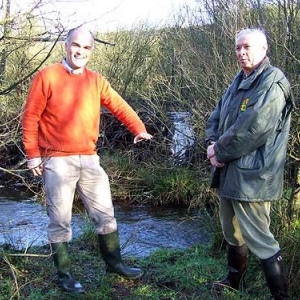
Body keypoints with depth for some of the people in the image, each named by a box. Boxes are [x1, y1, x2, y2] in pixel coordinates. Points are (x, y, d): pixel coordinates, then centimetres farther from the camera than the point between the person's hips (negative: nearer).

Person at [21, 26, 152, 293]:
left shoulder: (96, 80, 8)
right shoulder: (47, 76, -5)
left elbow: (119, 106, 0)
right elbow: (30, 117, -4)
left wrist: (138, 129, -17)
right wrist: (33, 154, -7)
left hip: (89, 160, 5)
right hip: (57, 161, -4)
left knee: (105, 214, 13)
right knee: (60, 221, 4)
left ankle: (114, 262, 30)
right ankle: (64, 274, 19)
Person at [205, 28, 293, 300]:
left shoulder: (272, 83, -15)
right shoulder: (239, 81, 14)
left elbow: (253, 129, -24)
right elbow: (216, 117, 14)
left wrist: (219, 151, -14)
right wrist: (213, 144, -6)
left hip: (251, 176, -9)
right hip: (228, 172, 9)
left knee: (259, 240, -3)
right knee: (232, 234, 23)